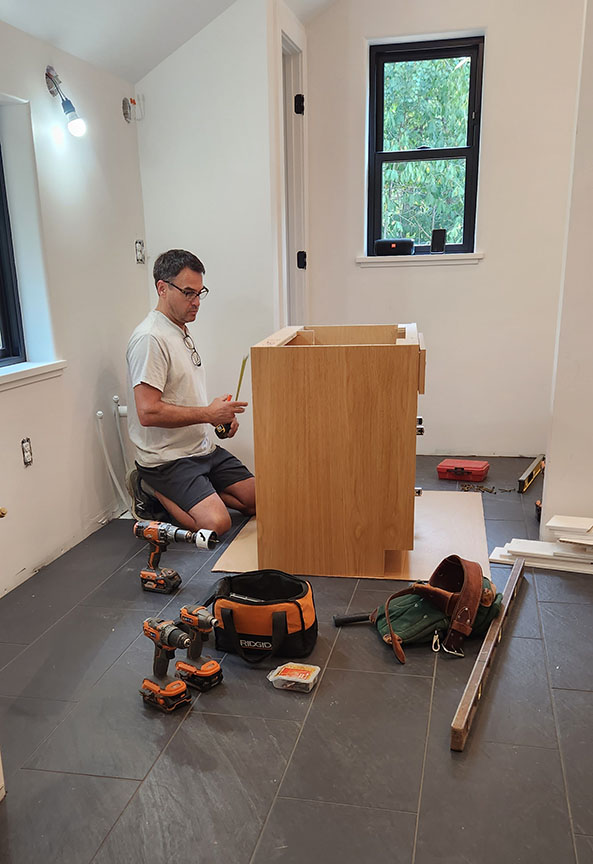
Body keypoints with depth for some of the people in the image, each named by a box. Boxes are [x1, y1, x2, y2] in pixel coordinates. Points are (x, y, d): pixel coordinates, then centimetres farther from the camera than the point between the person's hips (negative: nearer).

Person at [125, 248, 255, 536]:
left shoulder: (182, 331, 15)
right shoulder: (150, 338, -18)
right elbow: (148, 412, -26)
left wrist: (220, 415, 4)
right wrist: (208, 413, -18)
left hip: (204, 448, 9)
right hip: (167, 458, -9)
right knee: (216, 522, -23)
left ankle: (180, 494, 13)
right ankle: (154, 492, 1)